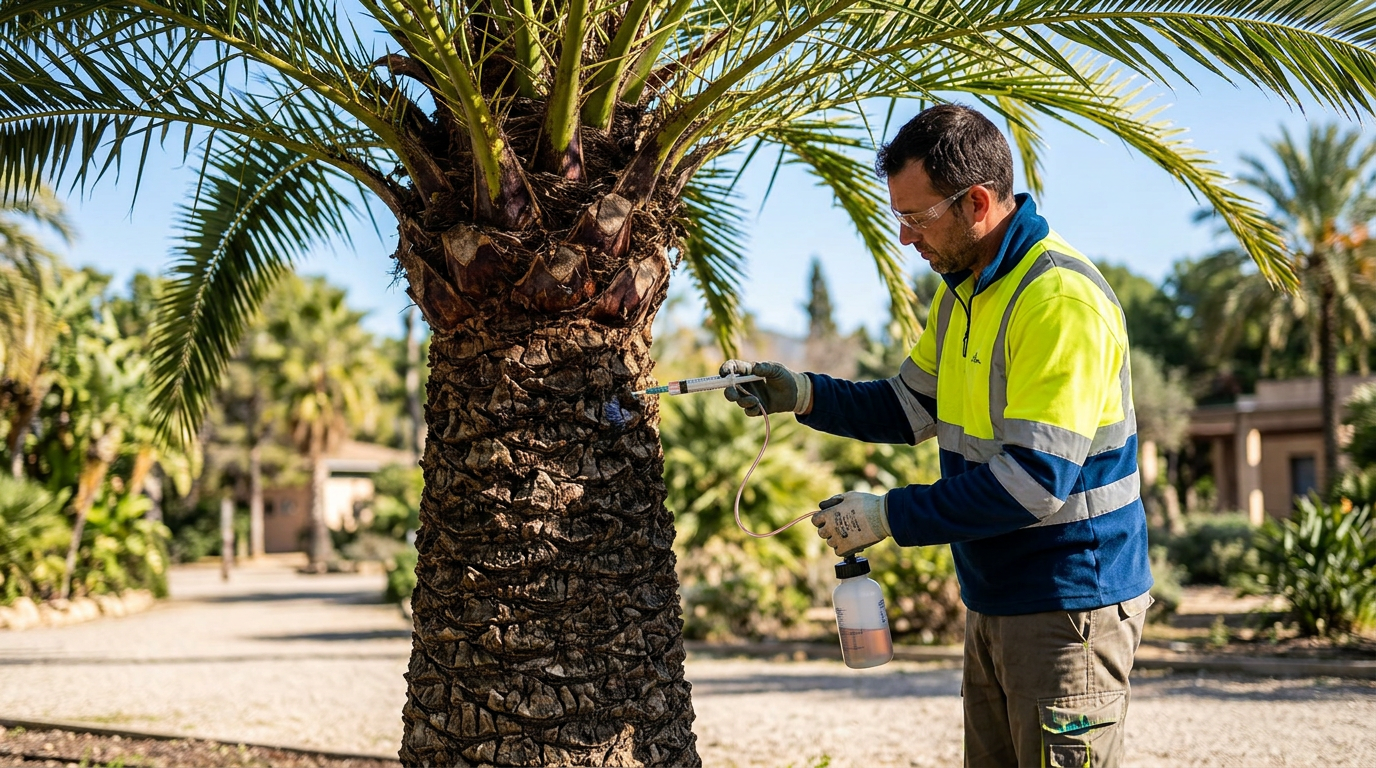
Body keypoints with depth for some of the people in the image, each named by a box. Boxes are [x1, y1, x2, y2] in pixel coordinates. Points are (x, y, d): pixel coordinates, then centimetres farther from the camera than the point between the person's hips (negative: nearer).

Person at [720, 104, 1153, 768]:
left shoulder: (1063, 300, -22)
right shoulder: (960, 291, 10)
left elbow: (1034, 481, -26)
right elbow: (910, 409, 16)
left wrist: (889, 517, -21)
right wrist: (799, 393, 2)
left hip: (1071, 605, -9)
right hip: (992, 602, 9)